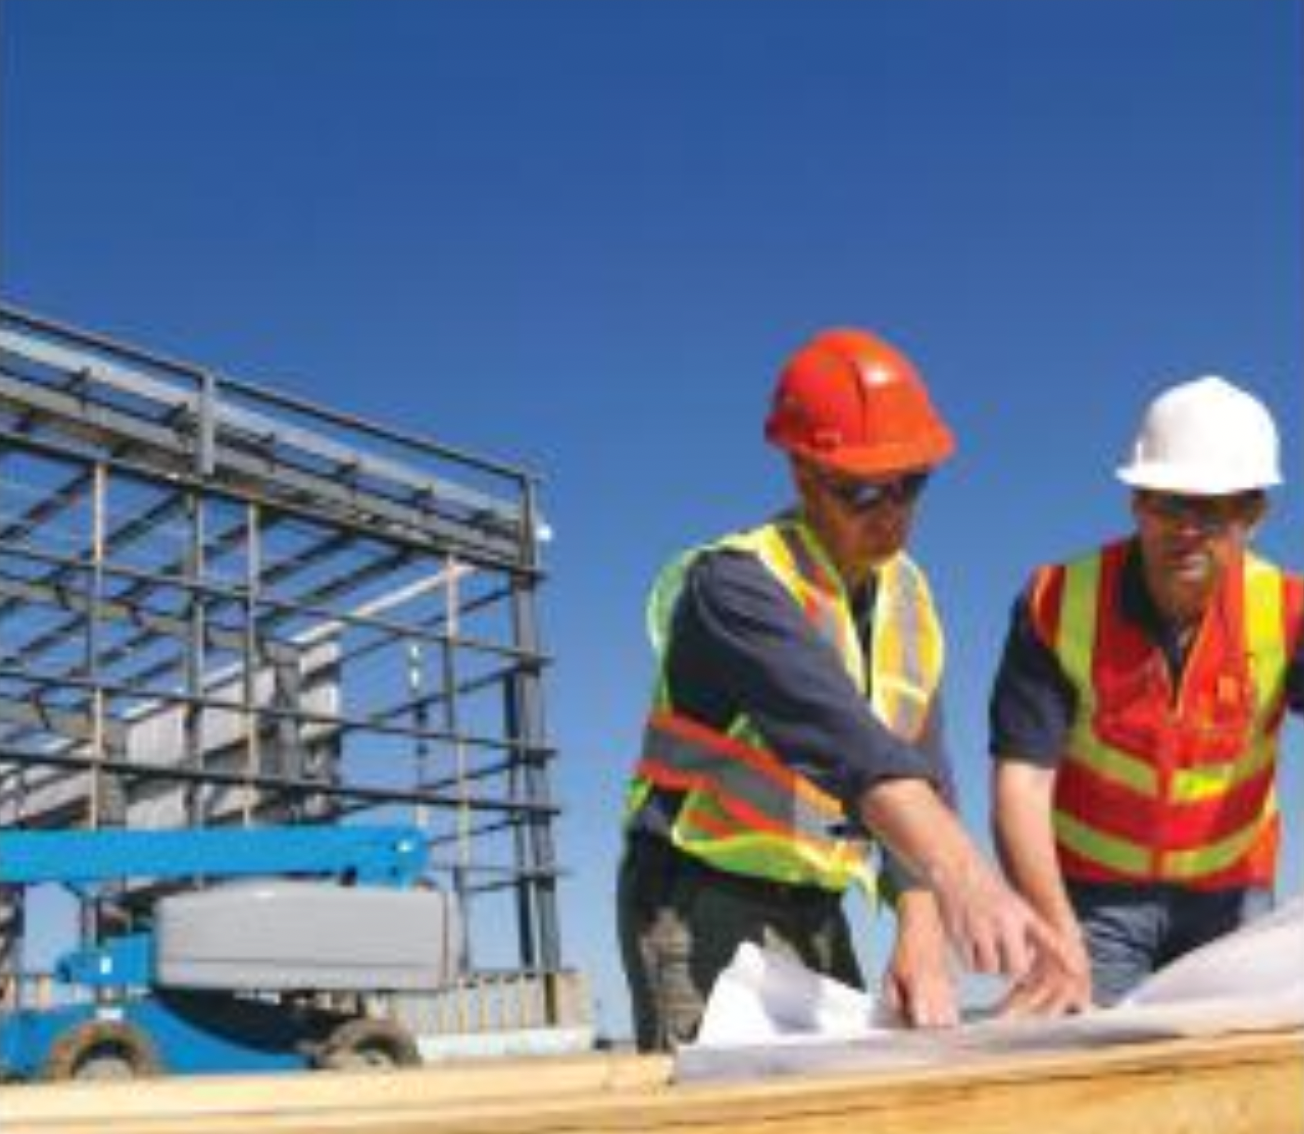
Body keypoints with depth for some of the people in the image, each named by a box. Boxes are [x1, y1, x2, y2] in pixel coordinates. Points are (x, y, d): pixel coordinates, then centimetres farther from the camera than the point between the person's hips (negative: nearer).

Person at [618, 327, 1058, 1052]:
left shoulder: (909, 597, 5)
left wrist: (922, 935, -14)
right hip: (698, 900, -7)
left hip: (815, 910, 7)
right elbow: (839, 734, -36)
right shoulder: (736, 582, -19)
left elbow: (920, 774, -1)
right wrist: (959, 870, -49)